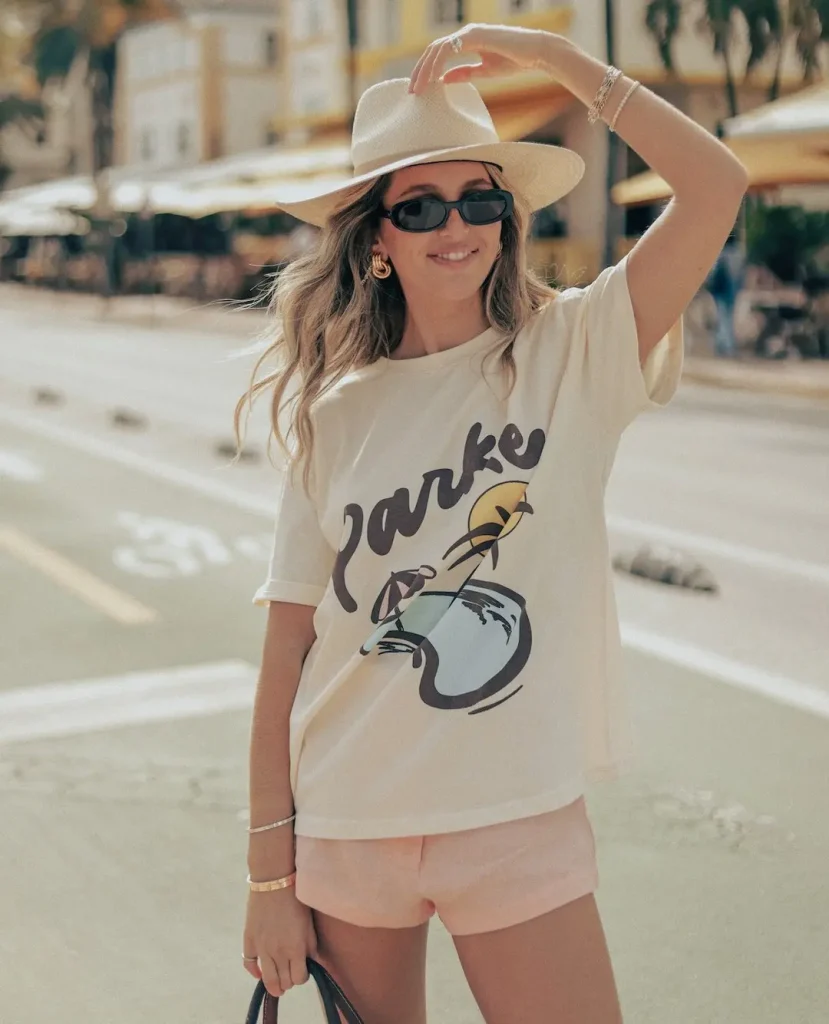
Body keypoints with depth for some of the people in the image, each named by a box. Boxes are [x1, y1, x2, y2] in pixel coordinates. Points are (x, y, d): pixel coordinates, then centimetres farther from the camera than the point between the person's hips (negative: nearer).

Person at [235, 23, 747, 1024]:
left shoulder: (572, 354, -3)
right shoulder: (335, 414, 0)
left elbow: (714, 186, -16)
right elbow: (288, 650, 0)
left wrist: (547, 51, -11)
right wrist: (270, 875, 0)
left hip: (519, 819, -1)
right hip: (346, 823, 2)